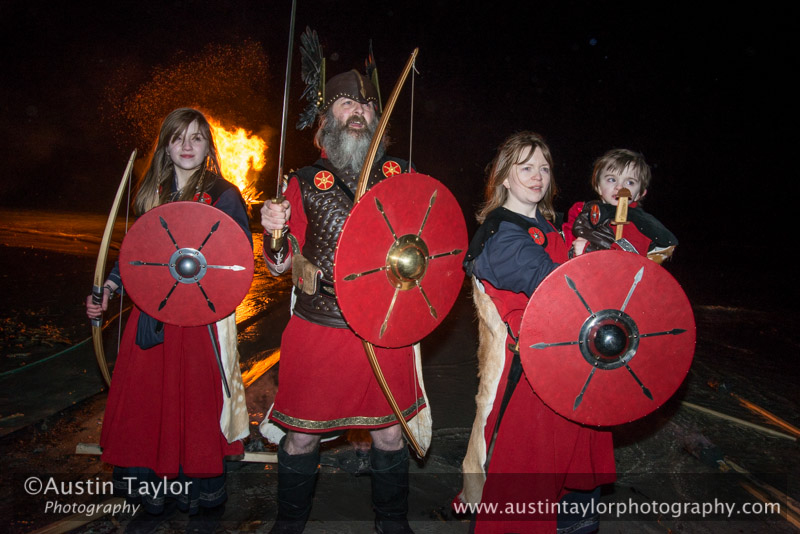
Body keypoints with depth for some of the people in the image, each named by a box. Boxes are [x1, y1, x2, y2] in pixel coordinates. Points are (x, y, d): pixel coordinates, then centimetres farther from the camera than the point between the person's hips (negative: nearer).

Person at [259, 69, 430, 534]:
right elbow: (280, 264, 5)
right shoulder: (306, 182, 5)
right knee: (300, 437, 8)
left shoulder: (401, 175, 8)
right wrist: (274, 232, -15)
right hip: (316, 332, 0)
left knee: (391, 433, 10)